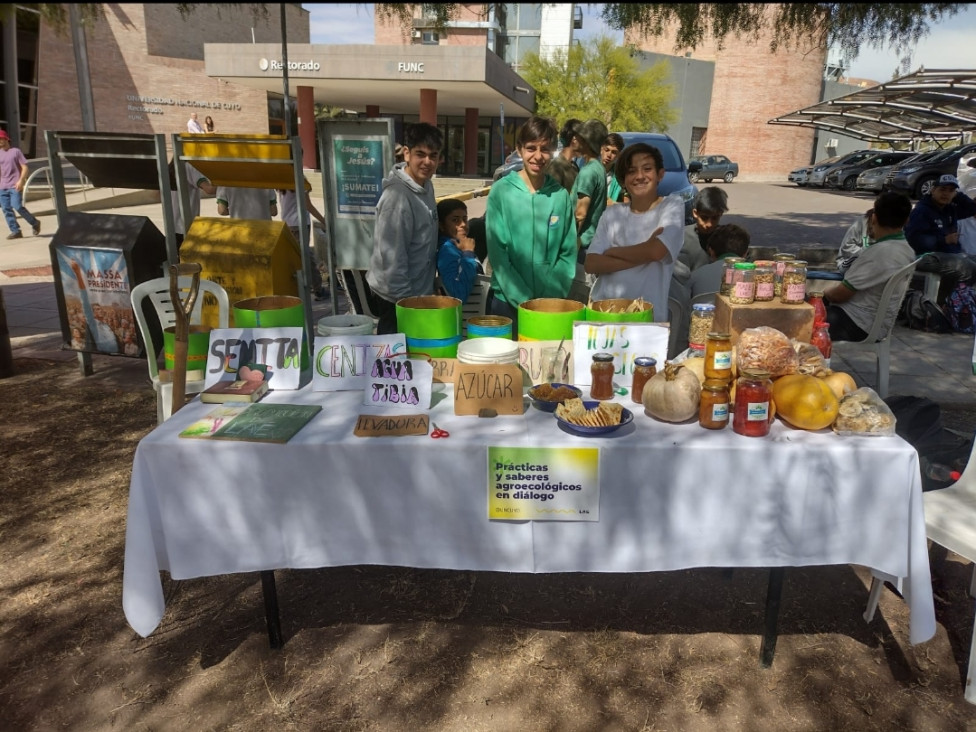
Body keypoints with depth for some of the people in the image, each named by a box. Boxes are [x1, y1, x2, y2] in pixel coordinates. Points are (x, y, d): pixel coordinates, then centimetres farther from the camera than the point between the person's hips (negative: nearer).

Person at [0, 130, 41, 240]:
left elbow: (25, 167, -5)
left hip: (15, 186, -6)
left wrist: (21, 180, -17)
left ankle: (34, 223, 5)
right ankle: (15, 231, 4)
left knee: (17, 206, -16)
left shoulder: (16, 151, 0)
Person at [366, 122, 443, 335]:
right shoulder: (398, 197, -23)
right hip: (397, 298, -8)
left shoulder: (427, 186, 4)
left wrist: (433, 285, 15)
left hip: (419, 292, 9)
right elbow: (391, 256, -23)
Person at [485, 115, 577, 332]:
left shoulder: (561, 195, 2)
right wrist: (523, 300, -13)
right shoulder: (501, 191, -5)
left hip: (551, 302, 2)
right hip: (507, 301, -2)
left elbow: (568, 253, 4)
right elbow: (497, 253, -8)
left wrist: (553, 296, -7)